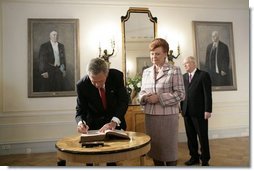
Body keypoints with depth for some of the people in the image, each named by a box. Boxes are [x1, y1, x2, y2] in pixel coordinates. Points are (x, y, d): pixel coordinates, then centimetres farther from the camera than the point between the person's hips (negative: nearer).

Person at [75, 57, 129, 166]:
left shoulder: (117, 76, -20)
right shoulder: (82, 85, -20)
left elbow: (124, 101, -18)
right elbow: (80, 110, -10)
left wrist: (114, 122, -31)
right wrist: (81, 122, -32)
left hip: (115, 122, 1)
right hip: (93, 124, 0)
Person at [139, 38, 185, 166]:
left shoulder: (174, 70, -3)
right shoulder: (146, 72, 12)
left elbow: (180, 94, -9)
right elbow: (142, 92, 16)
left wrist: (159, 98, -17)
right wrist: (144, 97, -8)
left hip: (168, 115, -5)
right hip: (150, 115, 5)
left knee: (168, 148, 6)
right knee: (154, 148, 14)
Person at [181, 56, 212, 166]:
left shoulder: (203, 75, -5)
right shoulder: (184, 76, 13)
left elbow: (207, 94, -9)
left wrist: (207, 110, -14)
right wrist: (182, 108, 7)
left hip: (199, 112, -5)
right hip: (187, 112, 6)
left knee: (203, 136, 6)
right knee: (190, 136, 12)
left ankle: (205, 160, 20)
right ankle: (194, 157, 26)